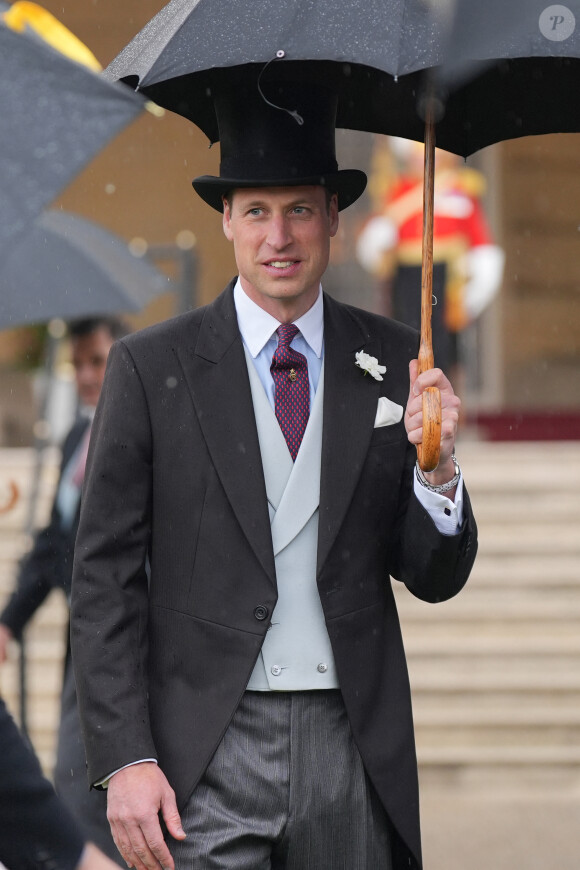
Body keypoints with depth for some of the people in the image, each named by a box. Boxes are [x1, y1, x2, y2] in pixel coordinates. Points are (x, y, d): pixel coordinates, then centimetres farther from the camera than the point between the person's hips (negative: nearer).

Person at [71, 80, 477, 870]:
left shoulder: (393, 363, 7)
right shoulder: (151, 368, 1)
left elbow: (438, 579, 9)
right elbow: (105, 579, -1)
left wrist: (438, 468, -11)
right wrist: (125, 760, -9)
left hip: (356, 750, 2)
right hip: (206, 758, -2)